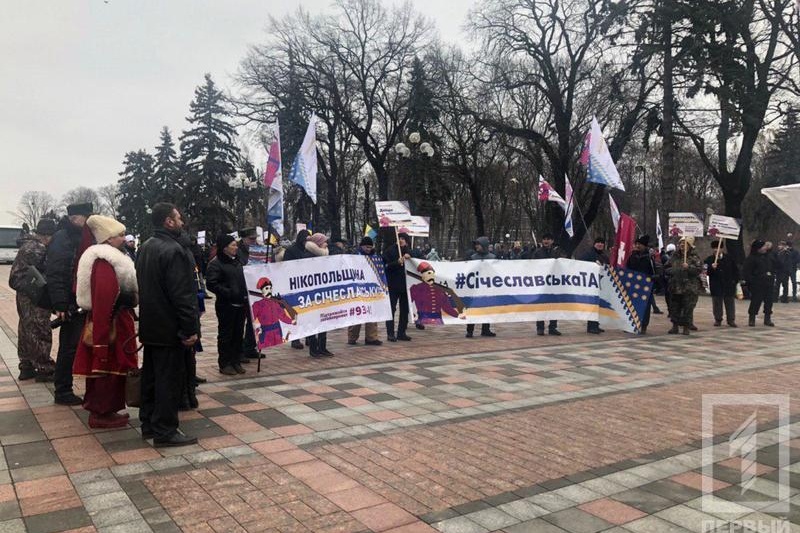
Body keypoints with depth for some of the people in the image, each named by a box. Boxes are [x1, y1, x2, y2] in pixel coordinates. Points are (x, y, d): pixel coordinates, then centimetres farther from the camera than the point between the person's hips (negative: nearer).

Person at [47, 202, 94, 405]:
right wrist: (60, 304, -23)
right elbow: (54, 273, -19)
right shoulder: (62, 238, -12)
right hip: (71, 304, -9)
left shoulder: (82, 237, 14)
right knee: (69, 347, -1)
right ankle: (62, 391, 10)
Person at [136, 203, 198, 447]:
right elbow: (182, 293, -24)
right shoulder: (174, 250, -20)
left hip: (150, 326, 10)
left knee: (151, 376, 16)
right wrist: (191, 328, -20)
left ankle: (148, 423, 26)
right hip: (170, 327, -10)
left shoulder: (145, 247, 11)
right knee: (169, 379, -2)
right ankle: (165, 431, 3)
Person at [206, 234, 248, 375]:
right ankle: (224, 364, 10)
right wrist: (228, 293, -21)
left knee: (238, 334, 11)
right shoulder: (216, 264, -9)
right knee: (225, 334, 2)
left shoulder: (237, 261, 15)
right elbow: (211, 284, -16)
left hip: (240, 304, 7)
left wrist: (246, 293, 9)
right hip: (226, 305, -7)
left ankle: (236, 362, 21)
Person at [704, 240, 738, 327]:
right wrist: (711, 268, -28)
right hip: (716, 286, -1)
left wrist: (735, 280, 3)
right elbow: (706, 272, -9)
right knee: (717, 303, 4)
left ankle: (731, 320, 14)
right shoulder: (709, 259, 0)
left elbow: (735, 270, 12)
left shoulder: (729, 258, 6)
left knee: (730, 303, 7)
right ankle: (718, 319, 14)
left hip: (729, 285, 1)